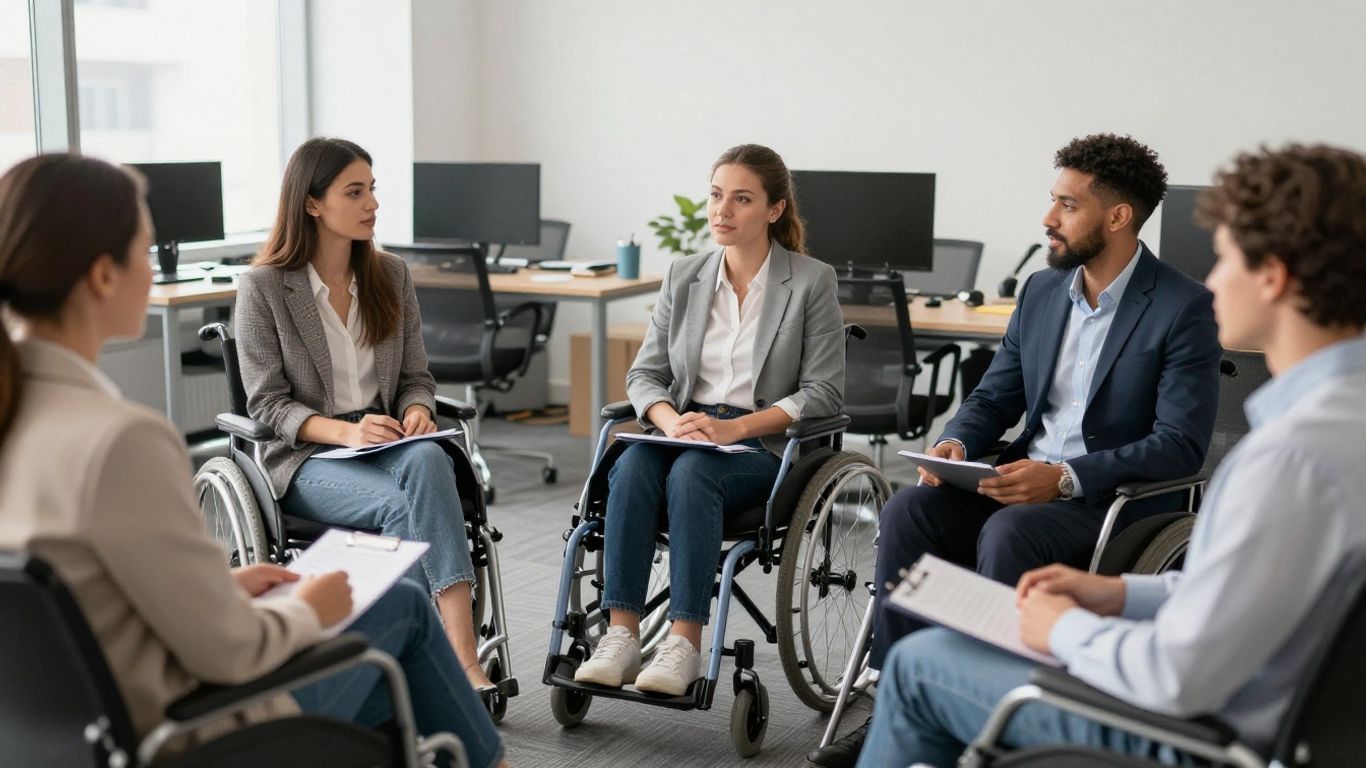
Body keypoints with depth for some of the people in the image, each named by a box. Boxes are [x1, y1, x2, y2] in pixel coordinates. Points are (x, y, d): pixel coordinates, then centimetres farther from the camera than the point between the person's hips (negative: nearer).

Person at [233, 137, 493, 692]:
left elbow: (416, 377, 12)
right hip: (304, 457, -3)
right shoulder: (263, 287, -3)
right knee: (402, 506, -35)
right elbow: (267, 402, -6)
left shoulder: (392, 276, 11)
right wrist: (344, 431, -24)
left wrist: (417, 412, -13)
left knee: (428, 459, -35)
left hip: (384, 445, 3)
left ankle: (461, 660, -44)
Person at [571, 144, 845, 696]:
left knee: (690, 473, -34)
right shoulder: (684, 277, 11)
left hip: (765, 444, -3)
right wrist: (671, 420, -13)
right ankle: (620, 637, -31)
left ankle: (684, 645, -34)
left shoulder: (812, 282, -1)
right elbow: (643, 374, 10)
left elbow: (823, 392, -6)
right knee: (631, 468, -29)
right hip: (683, 430, 4)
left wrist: (733, 427, -17)